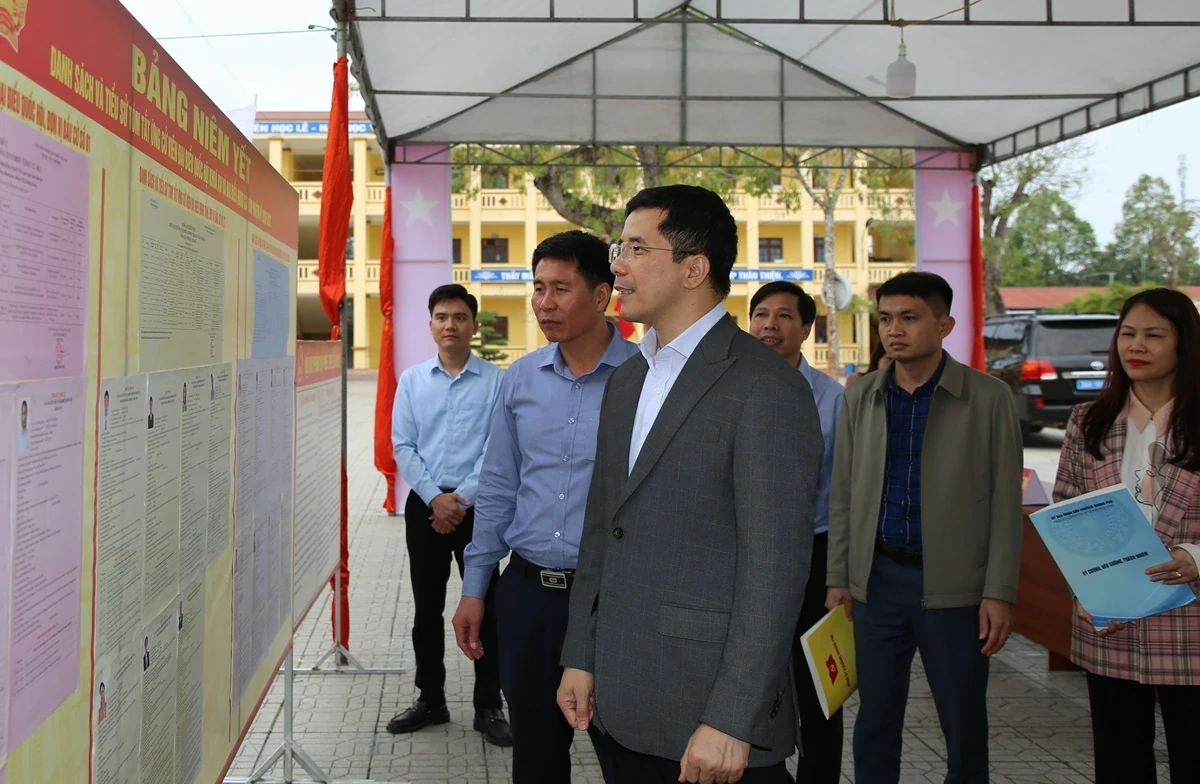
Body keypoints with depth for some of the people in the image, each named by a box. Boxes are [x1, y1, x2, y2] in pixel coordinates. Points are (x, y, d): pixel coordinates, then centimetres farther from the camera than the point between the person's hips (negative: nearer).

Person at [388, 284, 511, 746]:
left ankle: (489, 707, 16)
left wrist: (462, 499, -13)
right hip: (424, 508, 3)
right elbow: (403, 447, 2)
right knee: (427, 609, 12)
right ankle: (430, 700, 26)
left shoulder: (495, 381, -6)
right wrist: (434, 497, -9)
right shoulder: (412, 380, 4)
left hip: (477, 509, -3)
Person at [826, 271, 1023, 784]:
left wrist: (999, 592, -8)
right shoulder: (860, 397, 6)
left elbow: (1005, 502, -4)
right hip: (877, 578, 3)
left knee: (964, 727, 9)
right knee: (874, 722, 11)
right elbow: (842, 496, 9)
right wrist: (838, 578, 6)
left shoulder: (989, 398, -3)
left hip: (954, 583, -2)